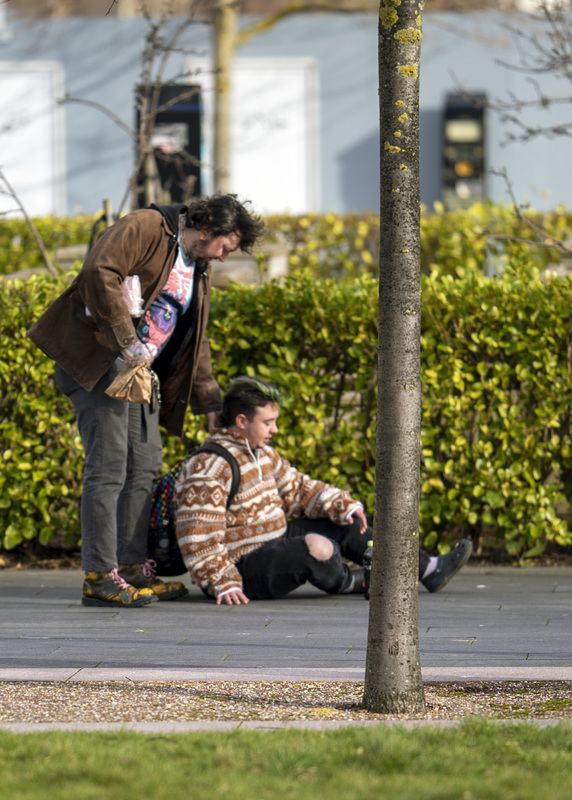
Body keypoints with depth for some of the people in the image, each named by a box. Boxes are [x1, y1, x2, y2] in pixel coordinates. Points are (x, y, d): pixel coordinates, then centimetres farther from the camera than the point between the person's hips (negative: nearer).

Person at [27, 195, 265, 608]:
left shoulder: (199, 271, 19)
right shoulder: (145, 229, -10)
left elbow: (195, 341, 27)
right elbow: (100, 272, -26)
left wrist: (209, 400, 22)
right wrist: (125, 341, -26)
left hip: (141, 371, 9)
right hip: (98, 363, -9)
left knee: (144, 466, 7)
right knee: (108, 467, -12)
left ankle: (132, 568, 14)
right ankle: (99, 576, -13)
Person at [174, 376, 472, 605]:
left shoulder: (261, 454, 12)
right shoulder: (209, 467, -21)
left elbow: (296, 488, 19)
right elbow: (198, 536, -25)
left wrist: (342, 505, 4)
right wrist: (222, 584, -31)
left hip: (275, 542, 11)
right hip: (246, 566, -11)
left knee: (344, 526, 15)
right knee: (317, 547, -32)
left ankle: (428, 569, 22)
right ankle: (347, 582, 4)